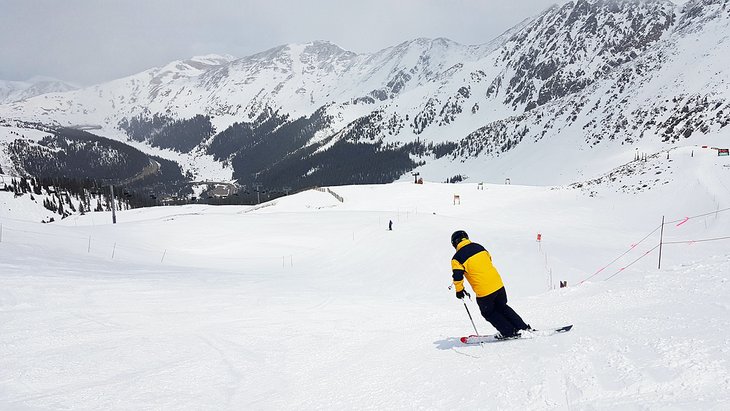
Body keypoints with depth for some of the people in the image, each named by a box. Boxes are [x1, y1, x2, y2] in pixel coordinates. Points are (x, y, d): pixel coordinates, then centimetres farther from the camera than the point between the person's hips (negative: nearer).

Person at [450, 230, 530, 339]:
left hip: (483, 291, -6)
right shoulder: (478, 247, 10)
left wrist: (459, 290, 3)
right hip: (498, 284, 6)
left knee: (489, 313, 19)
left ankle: (509, 332, 18)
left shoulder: (457, 258, -8)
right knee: (502, 307, 27)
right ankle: (523, 327, 25)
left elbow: (457, 276, -14)